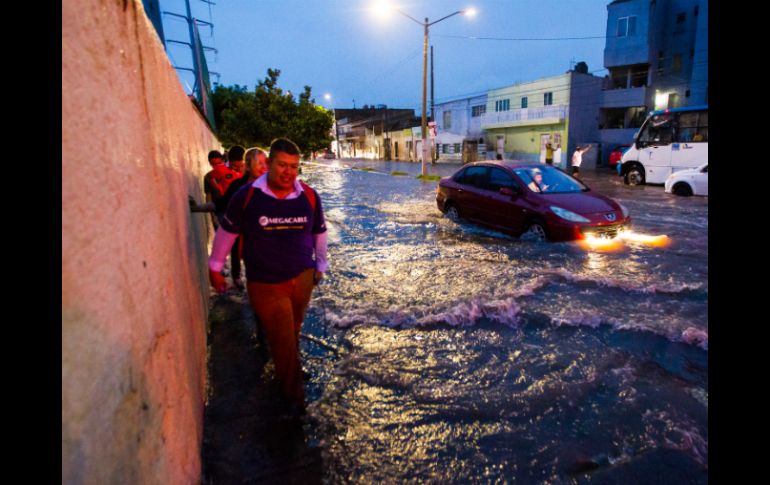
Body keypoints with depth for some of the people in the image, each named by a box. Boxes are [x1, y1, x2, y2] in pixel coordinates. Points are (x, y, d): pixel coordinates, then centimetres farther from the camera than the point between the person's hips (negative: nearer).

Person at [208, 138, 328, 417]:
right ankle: (293, 396, 25)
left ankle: (289, 371, 48)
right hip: (266, 286, -3)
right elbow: (227, 230, 2)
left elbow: (319, 232, 10)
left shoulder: (309, 196, -6)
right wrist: (215, 267, 10)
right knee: (282, 342, 3)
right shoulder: (247, 195, -13)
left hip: (302, 279, 3)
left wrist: (320, 265, 17)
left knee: (292, 336, 21)